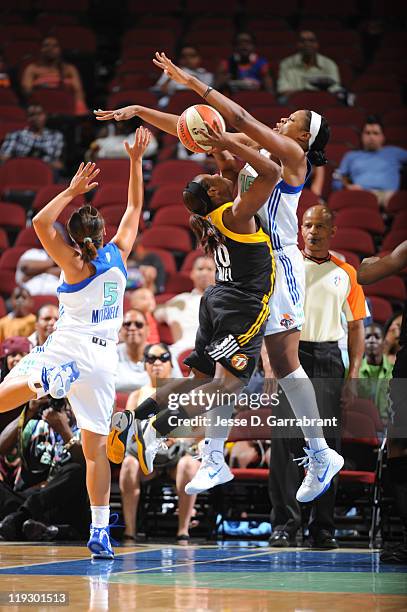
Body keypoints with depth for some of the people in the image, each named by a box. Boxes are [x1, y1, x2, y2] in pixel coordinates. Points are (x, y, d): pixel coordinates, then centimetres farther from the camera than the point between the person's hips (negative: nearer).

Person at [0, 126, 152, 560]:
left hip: (67, 351, -4)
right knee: (96, 448, 7)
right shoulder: (118, 255, 6)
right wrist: (136, 162, 21)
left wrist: (72, 191, -8)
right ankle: (100, 532, 2)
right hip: (104, 358, 4)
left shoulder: (74, 265, -4)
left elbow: (40, 223, -15)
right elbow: (134, 208, 18)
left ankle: (44, 381, -47)